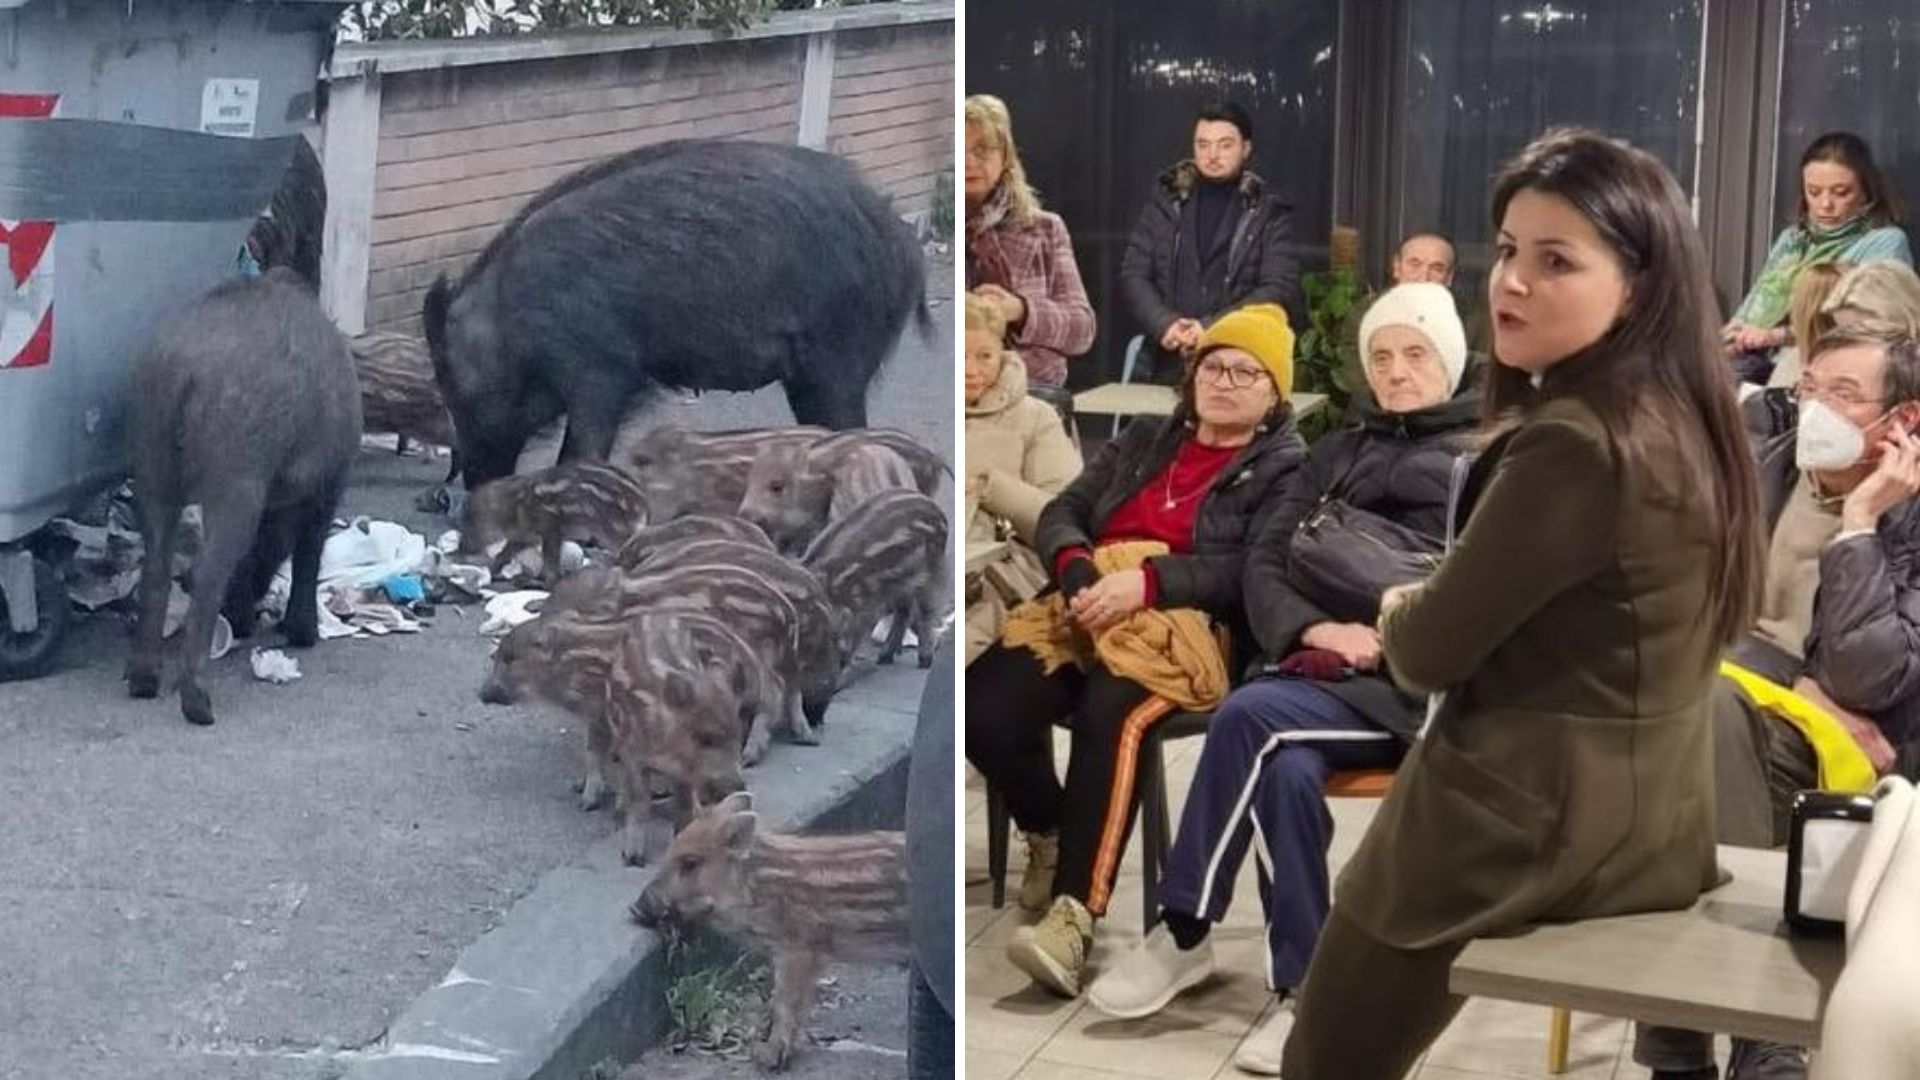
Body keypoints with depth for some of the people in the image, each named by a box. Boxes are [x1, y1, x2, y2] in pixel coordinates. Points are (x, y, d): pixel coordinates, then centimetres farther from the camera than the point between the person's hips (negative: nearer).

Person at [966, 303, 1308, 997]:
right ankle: (1050, 836, 5)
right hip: (1087, 607, 5)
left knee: (1110, 715, -38)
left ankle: (1076, 915, -37)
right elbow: (1064, 510, 16)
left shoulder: (1286, 468, 11)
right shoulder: (1144, 438, 27)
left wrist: (1146, 580, -20)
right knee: (984, 703, -24)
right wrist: (1076, 565, -8)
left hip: (1189, 627, -4)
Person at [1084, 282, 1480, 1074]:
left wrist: (1387, 641, -17)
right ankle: (1305, 993, -19)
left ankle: (1183, 935, -17)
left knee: (1250, 716, -29)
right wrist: (1313, 629, -8)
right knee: (1286, 771, -31)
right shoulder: (1338, 452, 24)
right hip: (1323, 675, 4)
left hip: (1419, 683, -4)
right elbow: (1265, 562, 13)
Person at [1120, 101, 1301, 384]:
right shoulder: (1164, 202, 11)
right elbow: (1132, 276, 7)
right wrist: (1164, 324, -12)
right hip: (1169, 367, 2)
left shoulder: (1269, 213, 5)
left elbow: (1281, 290, -5)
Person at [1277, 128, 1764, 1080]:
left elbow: (1430, 651, -18)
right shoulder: (1681, 416, 4)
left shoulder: (1576, 443, -26)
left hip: (1532, 825, -10)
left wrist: (1399, 616, 3)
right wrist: (1432, 614, 3)